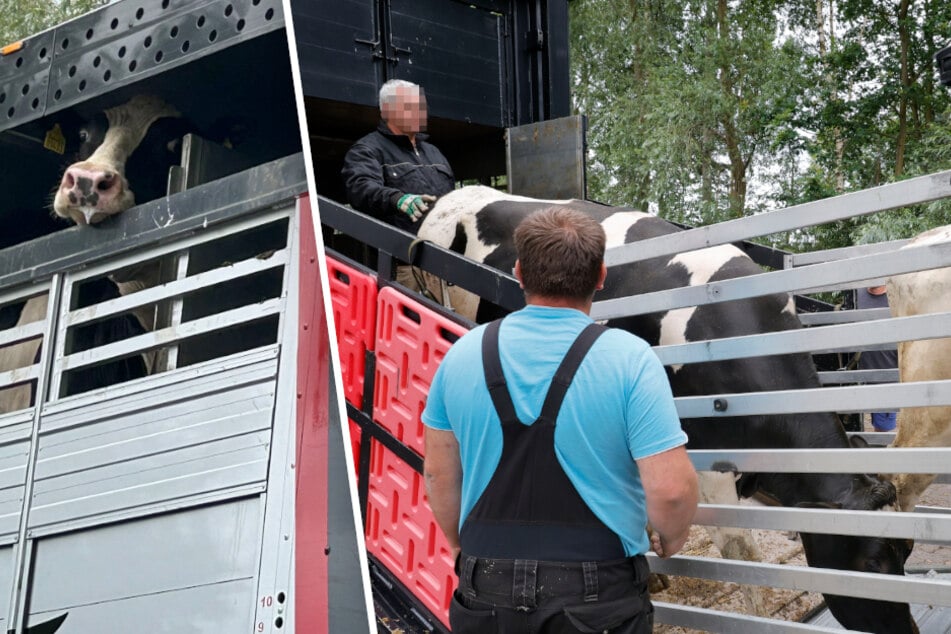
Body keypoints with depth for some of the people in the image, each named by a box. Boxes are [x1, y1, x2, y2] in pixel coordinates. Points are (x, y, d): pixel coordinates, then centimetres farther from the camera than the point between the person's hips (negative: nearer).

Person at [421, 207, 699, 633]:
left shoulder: (463, 354, -2)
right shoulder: (629, 359, -13)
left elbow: (439, 473, 7)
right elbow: (671, 488, -16)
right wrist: (670, 542, 5)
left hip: (487, 597, 3)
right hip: (597, 599, -2)